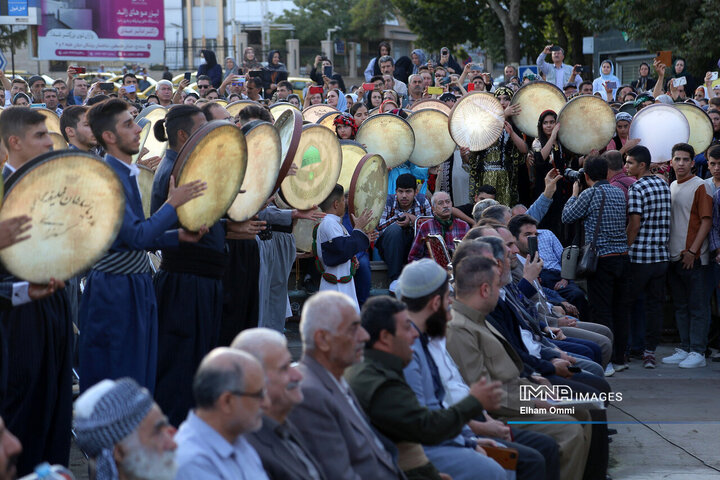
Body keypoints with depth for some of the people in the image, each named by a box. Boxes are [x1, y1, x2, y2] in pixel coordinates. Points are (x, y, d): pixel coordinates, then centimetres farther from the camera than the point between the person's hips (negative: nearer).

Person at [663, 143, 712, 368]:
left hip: (694, 258, -7)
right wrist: (666, 249, 12)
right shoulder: (671, 187, 14)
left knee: (697, 306, -3)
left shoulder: (700, 186, -7)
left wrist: (692, 251, -16)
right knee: (680, 306, 11)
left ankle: (697, 352, -1)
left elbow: (706, 221, -11)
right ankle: (685, 348, 18)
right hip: (674, 256, 7)